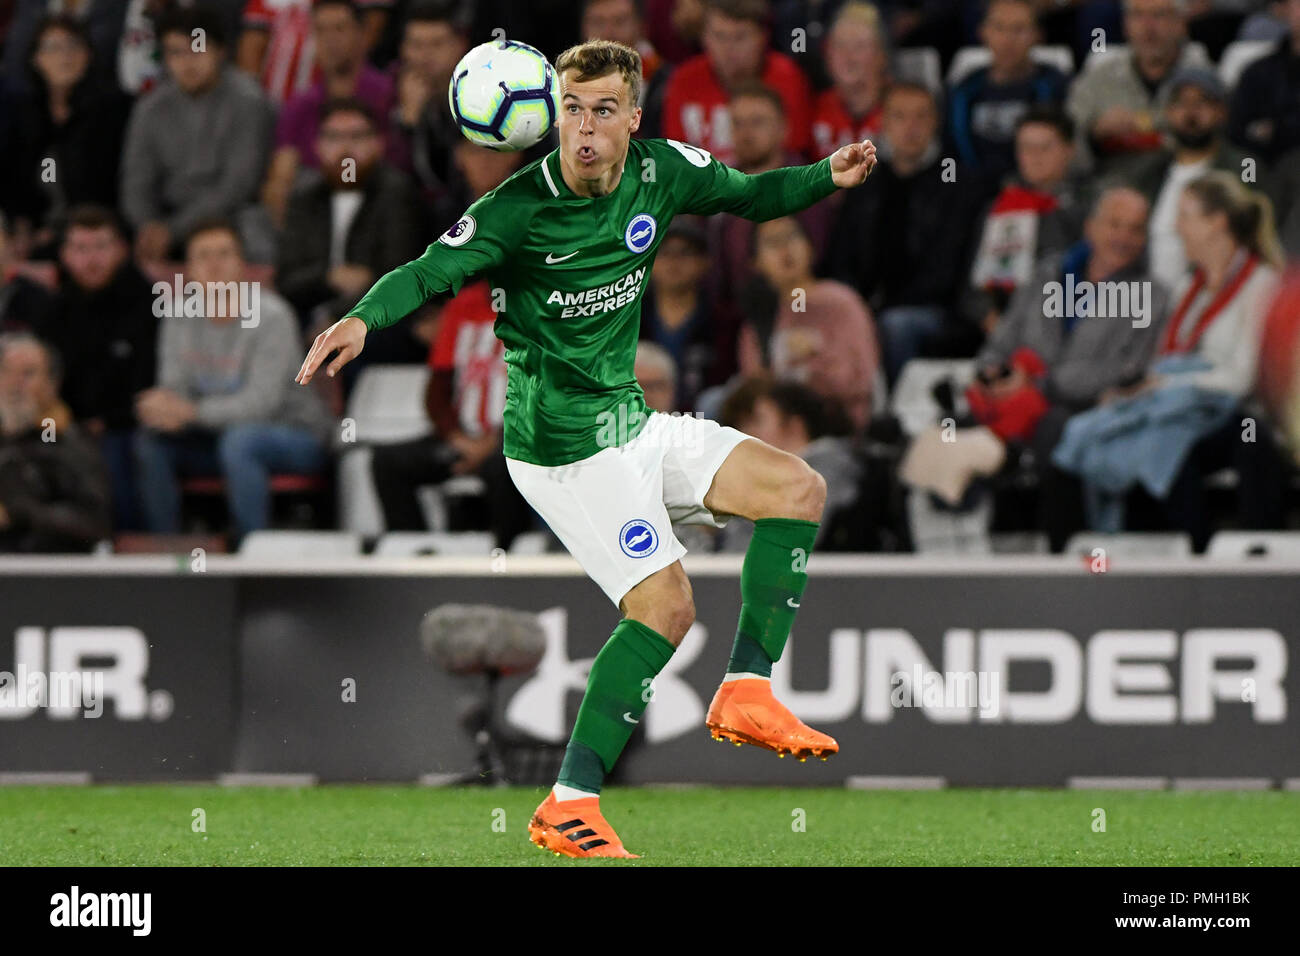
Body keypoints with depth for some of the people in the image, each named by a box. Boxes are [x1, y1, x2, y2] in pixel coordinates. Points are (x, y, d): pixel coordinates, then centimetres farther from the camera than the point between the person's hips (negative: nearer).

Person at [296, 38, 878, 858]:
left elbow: (747, 196, 15)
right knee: (665, 605, -14)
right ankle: (569, 807, -13)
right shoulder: (521, 208, -19)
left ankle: (746, 695, 6)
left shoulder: (661, 171, -1)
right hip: (566, 445, -8)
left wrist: (828, 177, -1)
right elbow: (429, 274, -22)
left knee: (797, 490, 6)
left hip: (631, 422, 8)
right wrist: (365, 319, -41)